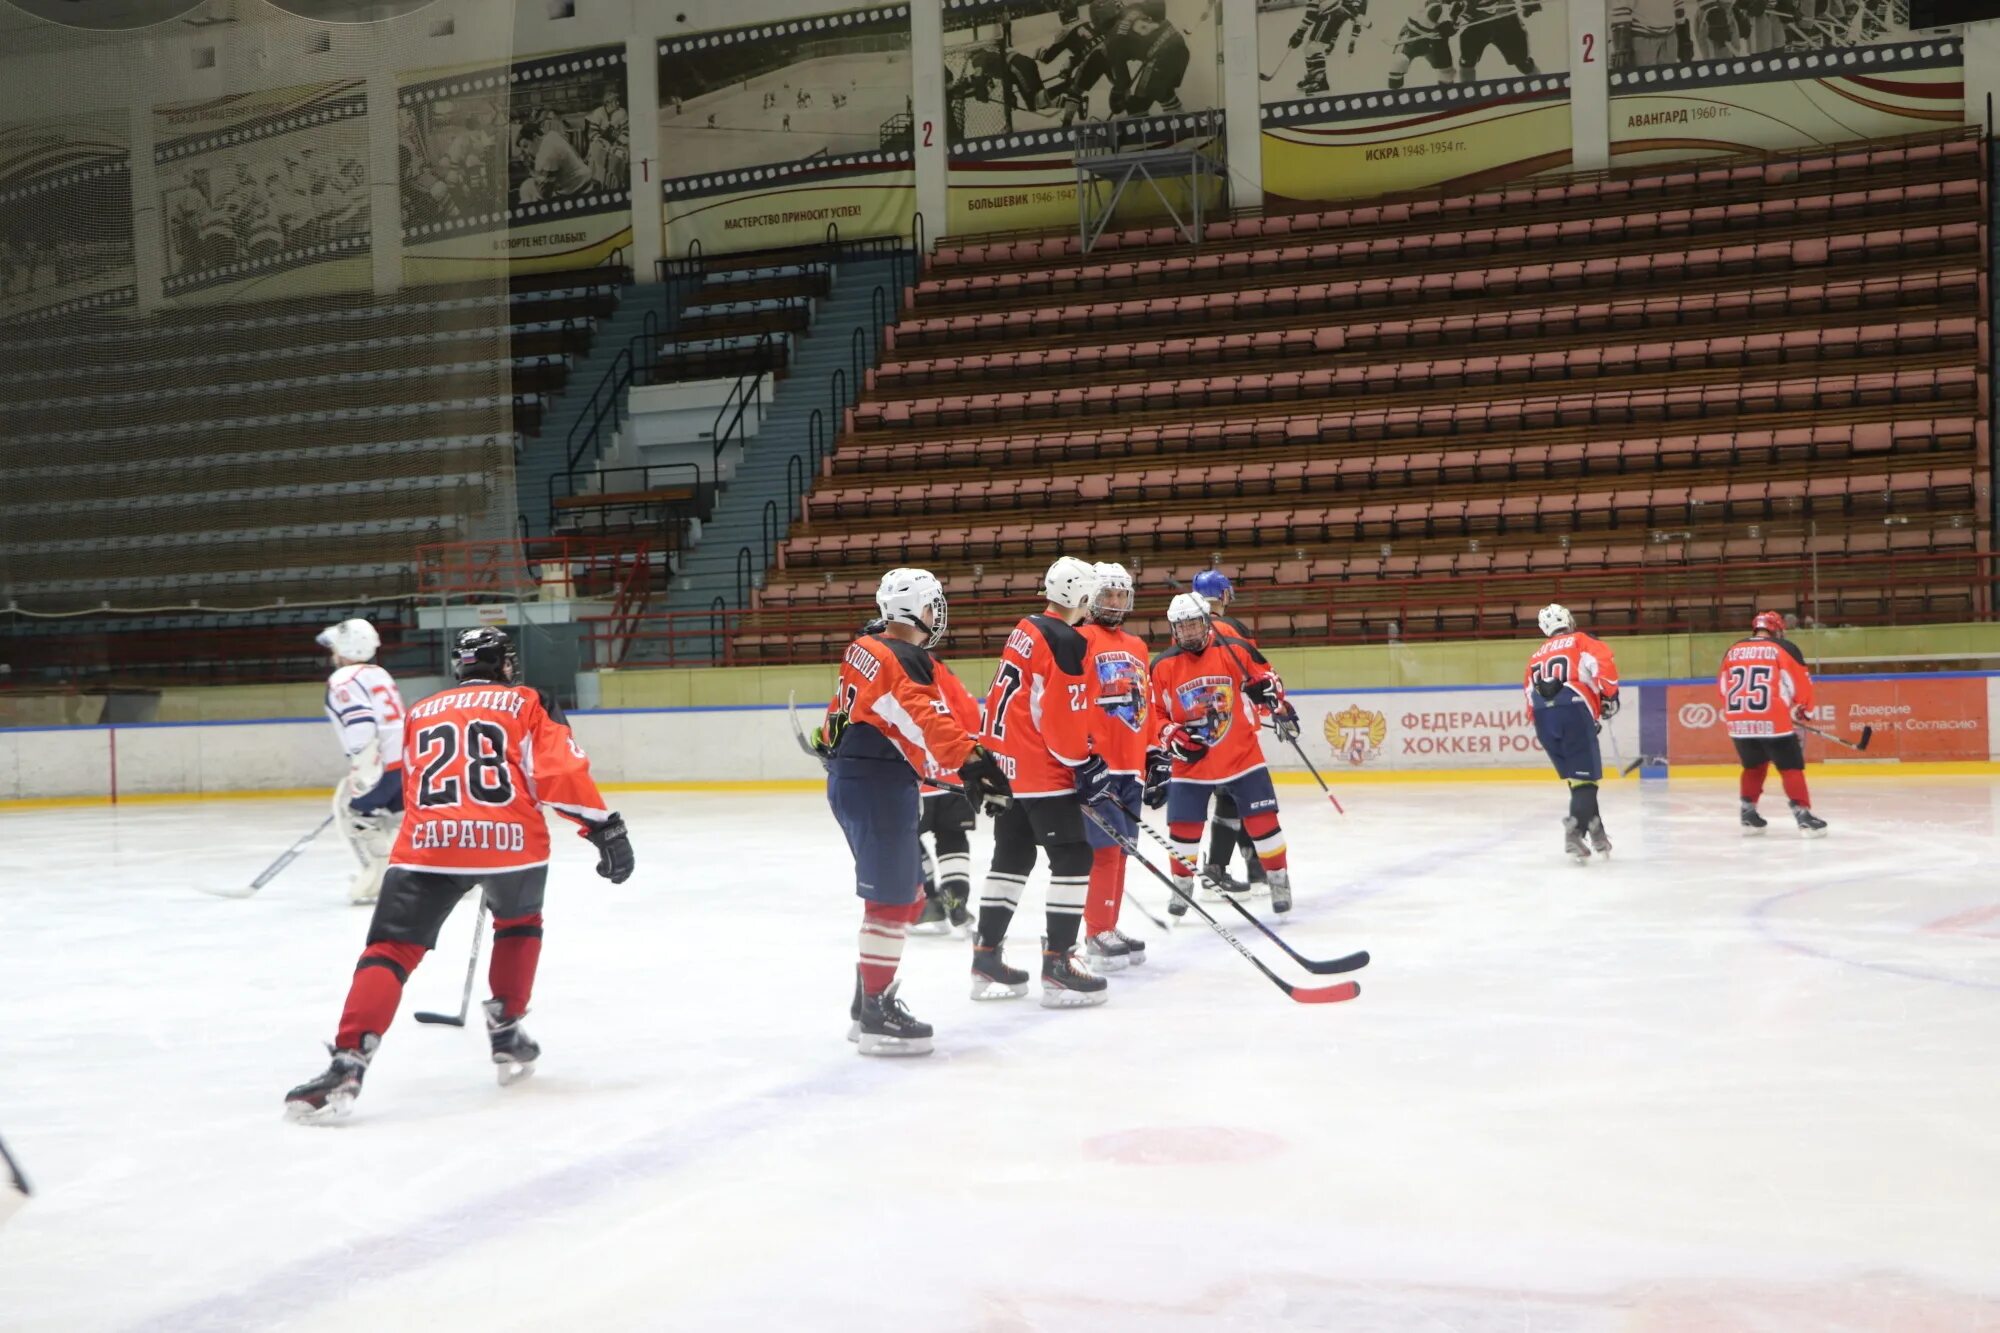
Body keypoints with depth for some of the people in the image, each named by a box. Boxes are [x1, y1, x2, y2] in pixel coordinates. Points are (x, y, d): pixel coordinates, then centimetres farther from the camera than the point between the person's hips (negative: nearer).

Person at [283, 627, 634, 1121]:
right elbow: (561, 773, 2)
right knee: (520, 922, 30)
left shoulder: (421, 714, 26)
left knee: (390, 950, -1)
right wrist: (604, 827, 3)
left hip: (428, 843, 1)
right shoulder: (526, 704, 16)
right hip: (511, 839, 0)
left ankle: (347, 1065, -21)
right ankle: (507, 1035, 29)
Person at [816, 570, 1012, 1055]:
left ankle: (869, 1002, 24)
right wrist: (968, 761, -43)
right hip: (878, 789, -11)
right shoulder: (904, 661, -17)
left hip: (850, 779, 11)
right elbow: (926, 720, -33)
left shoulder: (865, 650, 14)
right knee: (892, 899, -7)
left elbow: (843, 710, 29)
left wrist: (830, 743, 45)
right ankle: (876, 1015, -3)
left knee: (909, 891, 17)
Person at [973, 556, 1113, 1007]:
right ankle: (1057, 964, -8)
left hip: (1007, 763, 9)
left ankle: (986, 958, 20)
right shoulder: (1068, 643, -16)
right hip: (1042, 770, -9)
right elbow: (1063, 716, -19)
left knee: (1012, 856, 16)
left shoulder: (1025, 631, 12)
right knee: (1073, 858, -6)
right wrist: (1083, 762, -7)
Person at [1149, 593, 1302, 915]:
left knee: (1262, 820, -1)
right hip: (1190, 763, 1)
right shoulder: (1163, 667, -3)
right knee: (1184, 828, 1)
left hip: (1242, 755, -1)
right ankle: (1182, 885, 22)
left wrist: (1280, 706, -7)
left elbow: (1264, 676, 5)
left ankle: (1279, 879, 16)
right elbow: (1154, 713, 3)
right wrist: (1171, 737, -12)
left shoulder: (1233, 651, -6)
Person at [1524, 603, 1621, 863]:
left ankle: (1595, 831, 15)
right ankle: (1574, 831, -25)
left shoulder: (1537, 655, 29)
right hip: (1573, 710, -5)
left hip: (1542, 716, 5)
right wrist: (1610, 696, 6)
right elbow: (1603, 664, -6)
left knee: (1576, 776, 16)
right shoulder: (1580, 642, 13)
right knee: (1585, 776, -6)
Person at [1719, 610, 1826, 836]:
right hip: (1772, 721, -5)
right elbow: (1801, 682, 3)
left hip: (1738, 722, 5)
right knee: (1791, 766, 3)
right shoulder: (1784, 648, 2)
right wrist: (1803, 710, 21)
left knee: (1754, 765, 24)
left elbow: (1722, 687, 20)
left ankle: (1748, 813, 22)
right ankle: (1803, 814, -6)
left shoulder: (1732, 651, 13)